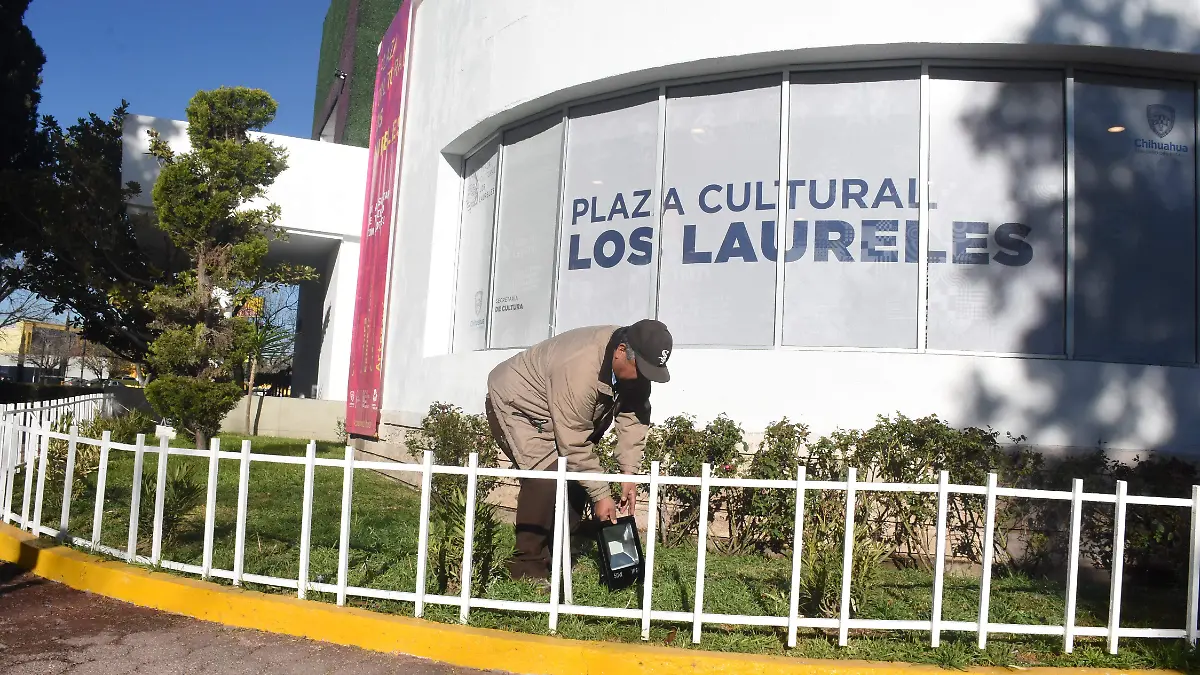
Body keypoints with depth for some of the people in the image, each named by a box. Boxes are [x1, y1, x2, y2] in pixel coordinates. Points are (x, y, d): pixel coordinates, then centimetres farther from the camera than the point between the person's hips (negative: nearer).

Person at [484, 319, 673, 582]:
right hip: (515, 404, -9)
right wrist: (601, 495, -28)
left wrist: (630, 475, -17)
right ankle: (528, 568, -13)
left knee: (576, 475, 3)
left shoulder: (635, 365, -14)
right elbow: (574, 444, -34)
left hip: (556, 412, 9)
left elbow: (633, 418, -11)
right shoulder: (579, 370, -39)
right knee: (547, 476, -24)